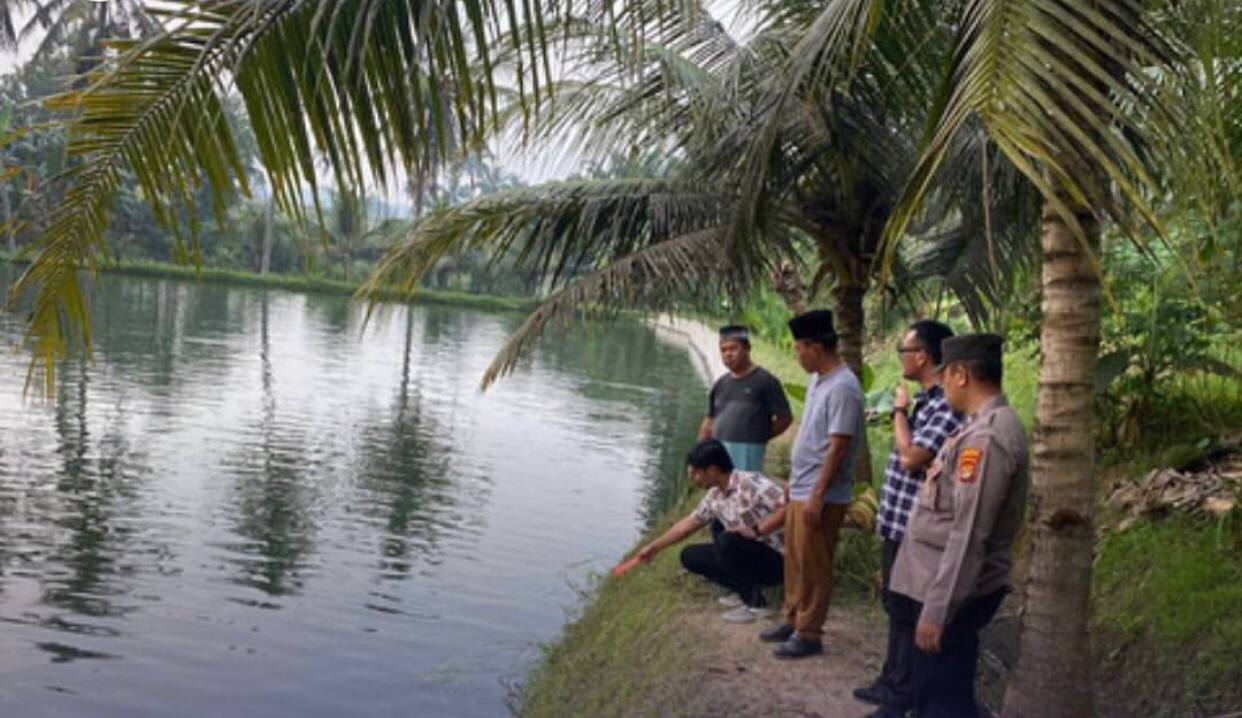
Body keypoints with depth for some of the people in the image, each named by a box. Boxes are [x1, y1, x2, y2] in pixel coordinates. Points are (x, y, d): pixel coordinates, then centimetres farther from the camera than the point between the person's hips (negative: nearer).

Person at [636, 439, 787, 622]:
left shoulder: (752, 483, -21)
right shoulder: (715, 496, 4)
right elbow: (688, 524, 16)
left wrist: (756, 531, -30)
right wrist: (654, 547, 22)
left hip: (774, 560, -8)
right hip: (749, 555, 8)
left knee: (727, 541, -32)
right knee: (689, 556, 8)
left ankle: (755, 602, -15)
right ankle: (746, 590, 6)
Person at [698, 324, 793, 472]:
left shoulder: (765, 381, -3)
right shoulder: (720, 385, 15)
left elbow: (785, 418, -2)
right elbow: (709, 422, 19)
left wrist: (759, 437, 2)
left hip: (748, 453, -6)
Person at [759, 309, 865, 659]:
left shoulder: (843, 388, -21)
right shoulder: (819, 380, 10)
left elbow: (838, 448, -23)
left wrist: (817, 496, -22)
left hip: (821, 496, -9)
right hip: (801, 490, 9)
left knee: (813, 568, 2)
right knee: (795, 562, 18)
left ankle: (809, 634, 13)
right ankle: (793, 620, 32)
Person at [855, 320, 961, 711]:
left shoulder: (947, 406, -21)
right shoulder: (923, 399, 11)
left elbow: (911, 457, -29)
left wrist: (899, 410, -15)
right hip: (896, 524, 10)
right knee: (894, 604, 19)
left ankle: (905, 689, 18)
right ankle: (893, 678, 33)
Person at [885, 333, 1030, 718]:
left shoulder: (986, 438, -23)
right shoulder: (989, 426, 10)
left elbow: (968, 536, -26)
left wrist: (936, 610, -24)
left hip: (949, 596, -10)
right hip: (934, 587, 10)